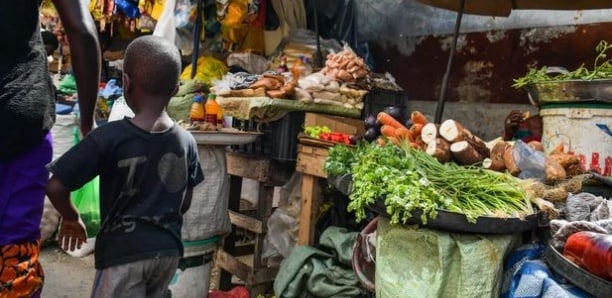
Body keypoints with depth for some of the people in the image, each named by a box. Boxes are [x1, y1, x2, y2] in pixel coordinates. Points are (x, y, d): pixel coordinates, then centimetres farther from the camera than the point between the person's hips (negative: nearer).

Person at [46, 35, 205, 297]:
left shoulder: (108, 137, -16)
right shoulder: (186, 141, -3)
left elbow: (54, 186, -16)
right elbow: (185, 204, 6)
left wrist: (71, 218, 4)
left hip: (123, 251, -5)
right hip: (169, 249, 5)